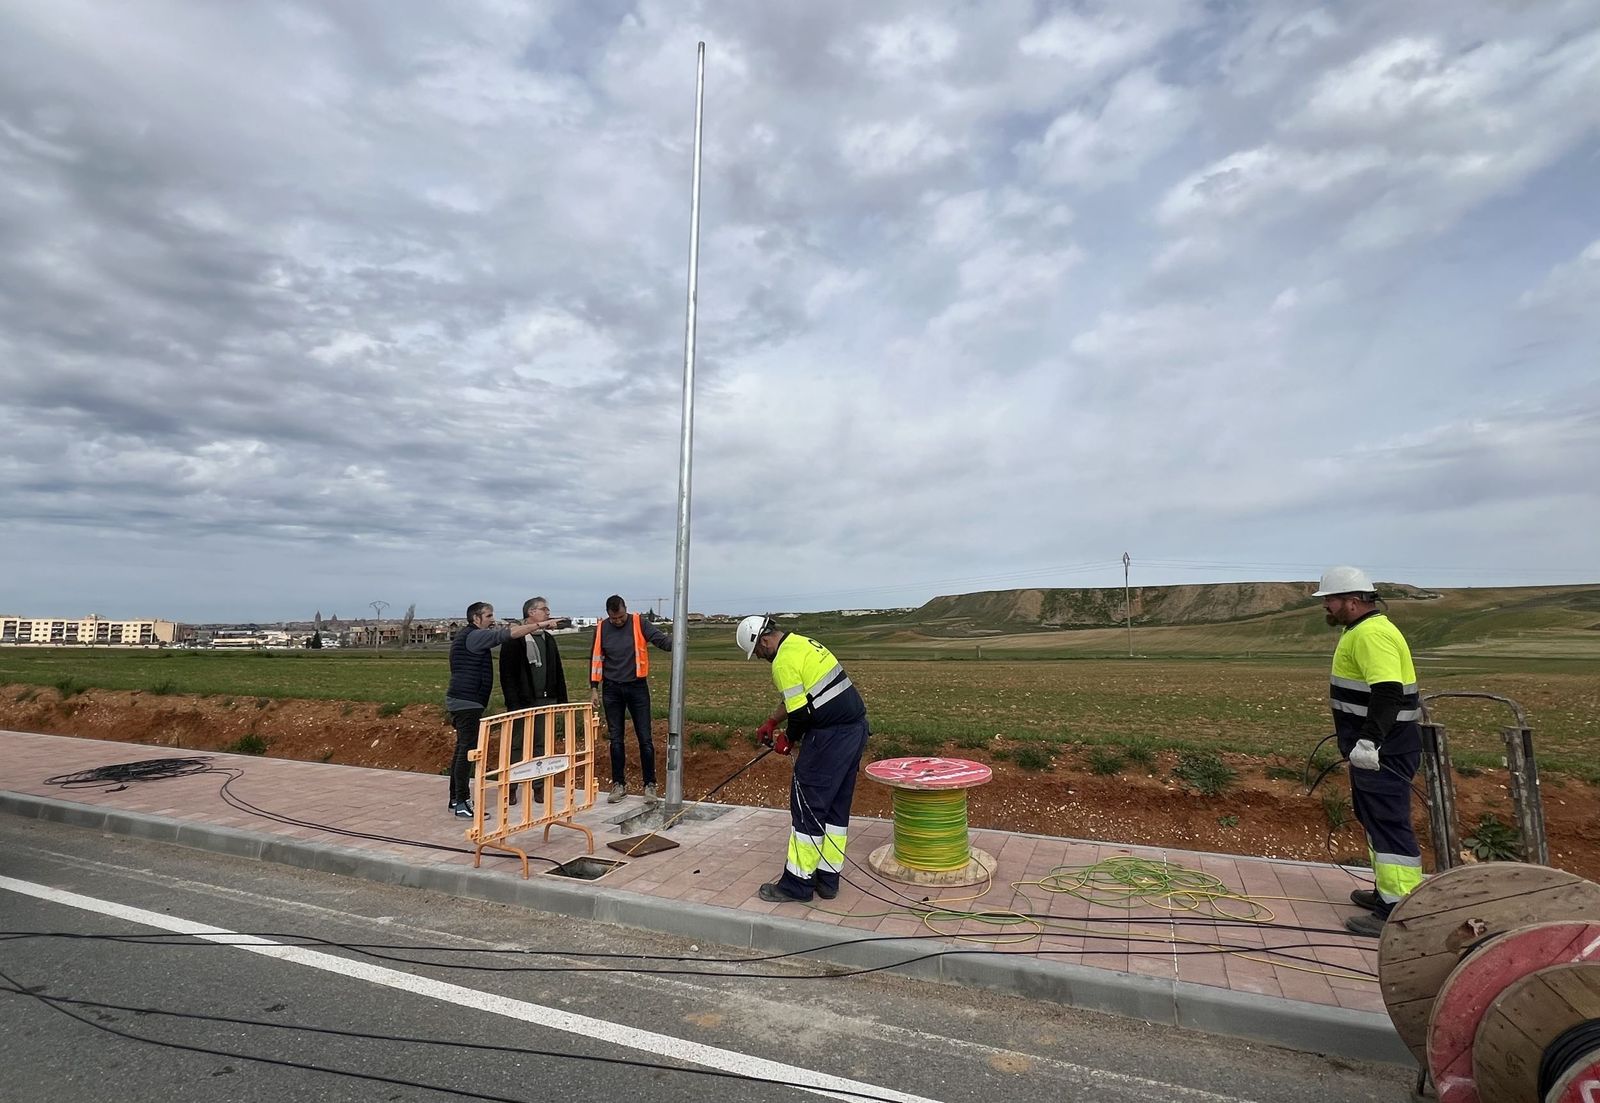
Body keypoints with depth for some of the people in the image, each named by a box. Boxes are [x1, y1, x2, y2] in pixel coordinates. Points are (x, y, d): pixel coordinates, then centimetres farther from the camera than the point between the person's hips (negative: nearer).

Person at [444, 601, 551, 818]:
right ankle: (462, 803, -7)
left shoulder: (469, 636, 18)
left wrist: (506, 630, 1)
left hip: (462, 702, 11)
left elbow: (497, 636, 21)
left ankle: (456, 798, 20)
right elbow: (508, 634, -21)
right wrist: (539, 625, -19)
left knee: (462, 750, 14)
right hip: (467, 702, -11)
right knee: (467, 751, -9)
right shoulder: (473, 636, -14)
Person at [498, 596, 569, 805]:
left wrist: (562, 699, 11)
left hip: (546, 701, 6)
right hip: (522, 702, -5)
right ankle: (510, 788, 13)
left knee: (542, 745, 9)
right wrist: (513, 703, -16)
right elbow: (507, 674, -11)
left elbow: (558, 672, 16)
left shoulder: (548, 639, 14)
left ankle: (539, 786, 16)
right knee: (517, 745, 3)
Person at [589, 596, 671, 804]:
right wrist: (594, 688, 1)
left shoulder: (639, 623, -7)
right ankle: (618, 784, 20)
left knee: (645, 738, 0)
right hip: (612, 689, 2)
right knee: (615, 739, 9)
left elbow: (660, 638, -18)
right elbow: (596, 659, 5)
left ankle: (650, 785, 11)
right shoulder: (601, 629, 0)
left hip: (637, 687, -2)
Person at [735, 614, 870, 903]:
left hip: (830, 737, -10)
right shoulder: (804, 643, 16)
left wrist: (788, 740, 3)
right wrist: (771, 721, 29)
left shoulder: (784, 662, -14)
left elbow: (801, 713, -15)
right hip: (855, 729, 10)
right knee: (836, 808, 15)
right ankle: (828, 879, 24)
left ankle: (797, 883, 11)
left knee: (807, 807, 1)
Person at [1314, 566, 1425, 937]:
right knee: (1375, 819, 19)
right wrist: (1361, 739, 28)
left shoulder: (1372, 634, -19)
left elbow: (1387, 693, -29)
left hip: (1382, 751, -11)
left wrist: (1368, 741, -32)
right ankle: (1388, 891, 31)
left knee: (1389, 823, -7)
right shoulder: (1363, 630, 15)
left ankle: (1399, 910, -2)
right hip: (1374, 746, 11)